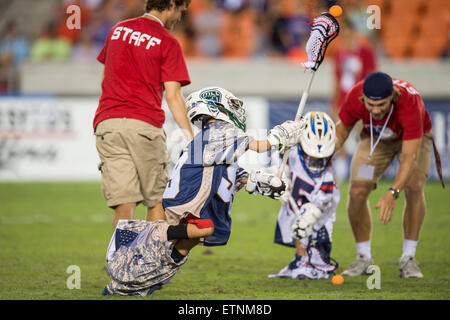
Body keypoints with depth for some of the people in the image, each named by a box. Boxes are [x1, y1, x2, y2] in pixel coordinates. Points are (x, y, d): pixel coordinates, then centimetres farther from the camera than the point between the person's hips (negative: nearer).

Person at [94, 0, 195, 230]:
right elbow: (173, 96, -7)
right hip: (143, 123, -4)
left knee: (123, 204, 0)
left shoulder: (118, 30, 14)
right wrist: (190, 138, -4)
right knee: (156, 201, 9)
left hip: (106, 122, 4)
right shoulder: (167, 43, -2)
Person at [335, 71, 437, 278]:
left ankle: (408, 259, -13)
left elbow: (409, 157, -44)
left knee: (414, 188, -26)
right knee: (356, 193, -14)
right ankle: (363, 258, 4)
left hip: (414, 138, -3)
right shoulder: (355, 97, -31)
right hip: (374, 138, 3)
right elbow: (343, 129, -8)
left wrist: (393, 193, -55)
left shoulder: (409, 103, -42)